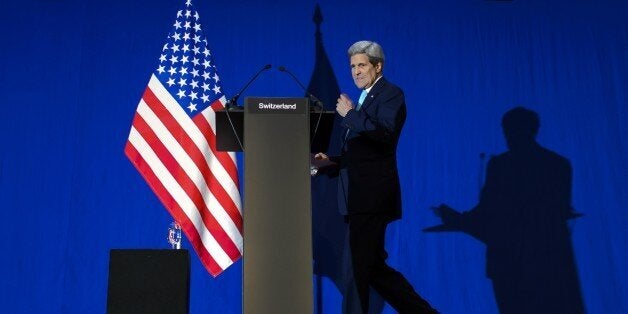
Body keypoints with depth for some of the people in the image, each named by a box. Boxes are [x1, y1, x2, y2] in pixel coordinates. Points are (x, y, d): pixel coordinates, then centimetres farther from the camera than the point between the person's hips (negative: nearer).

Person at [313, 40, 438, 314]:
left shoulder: (391, 94, -3)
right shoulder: (362, 100, 21)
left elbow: (386, 133, -22)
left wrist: (349, 114, -15)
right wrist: (332, 162, 7)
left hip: (372, 196, -9)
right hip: (359, 197, 9)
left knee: (364, 267, -5)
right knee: (372, 268, 12)